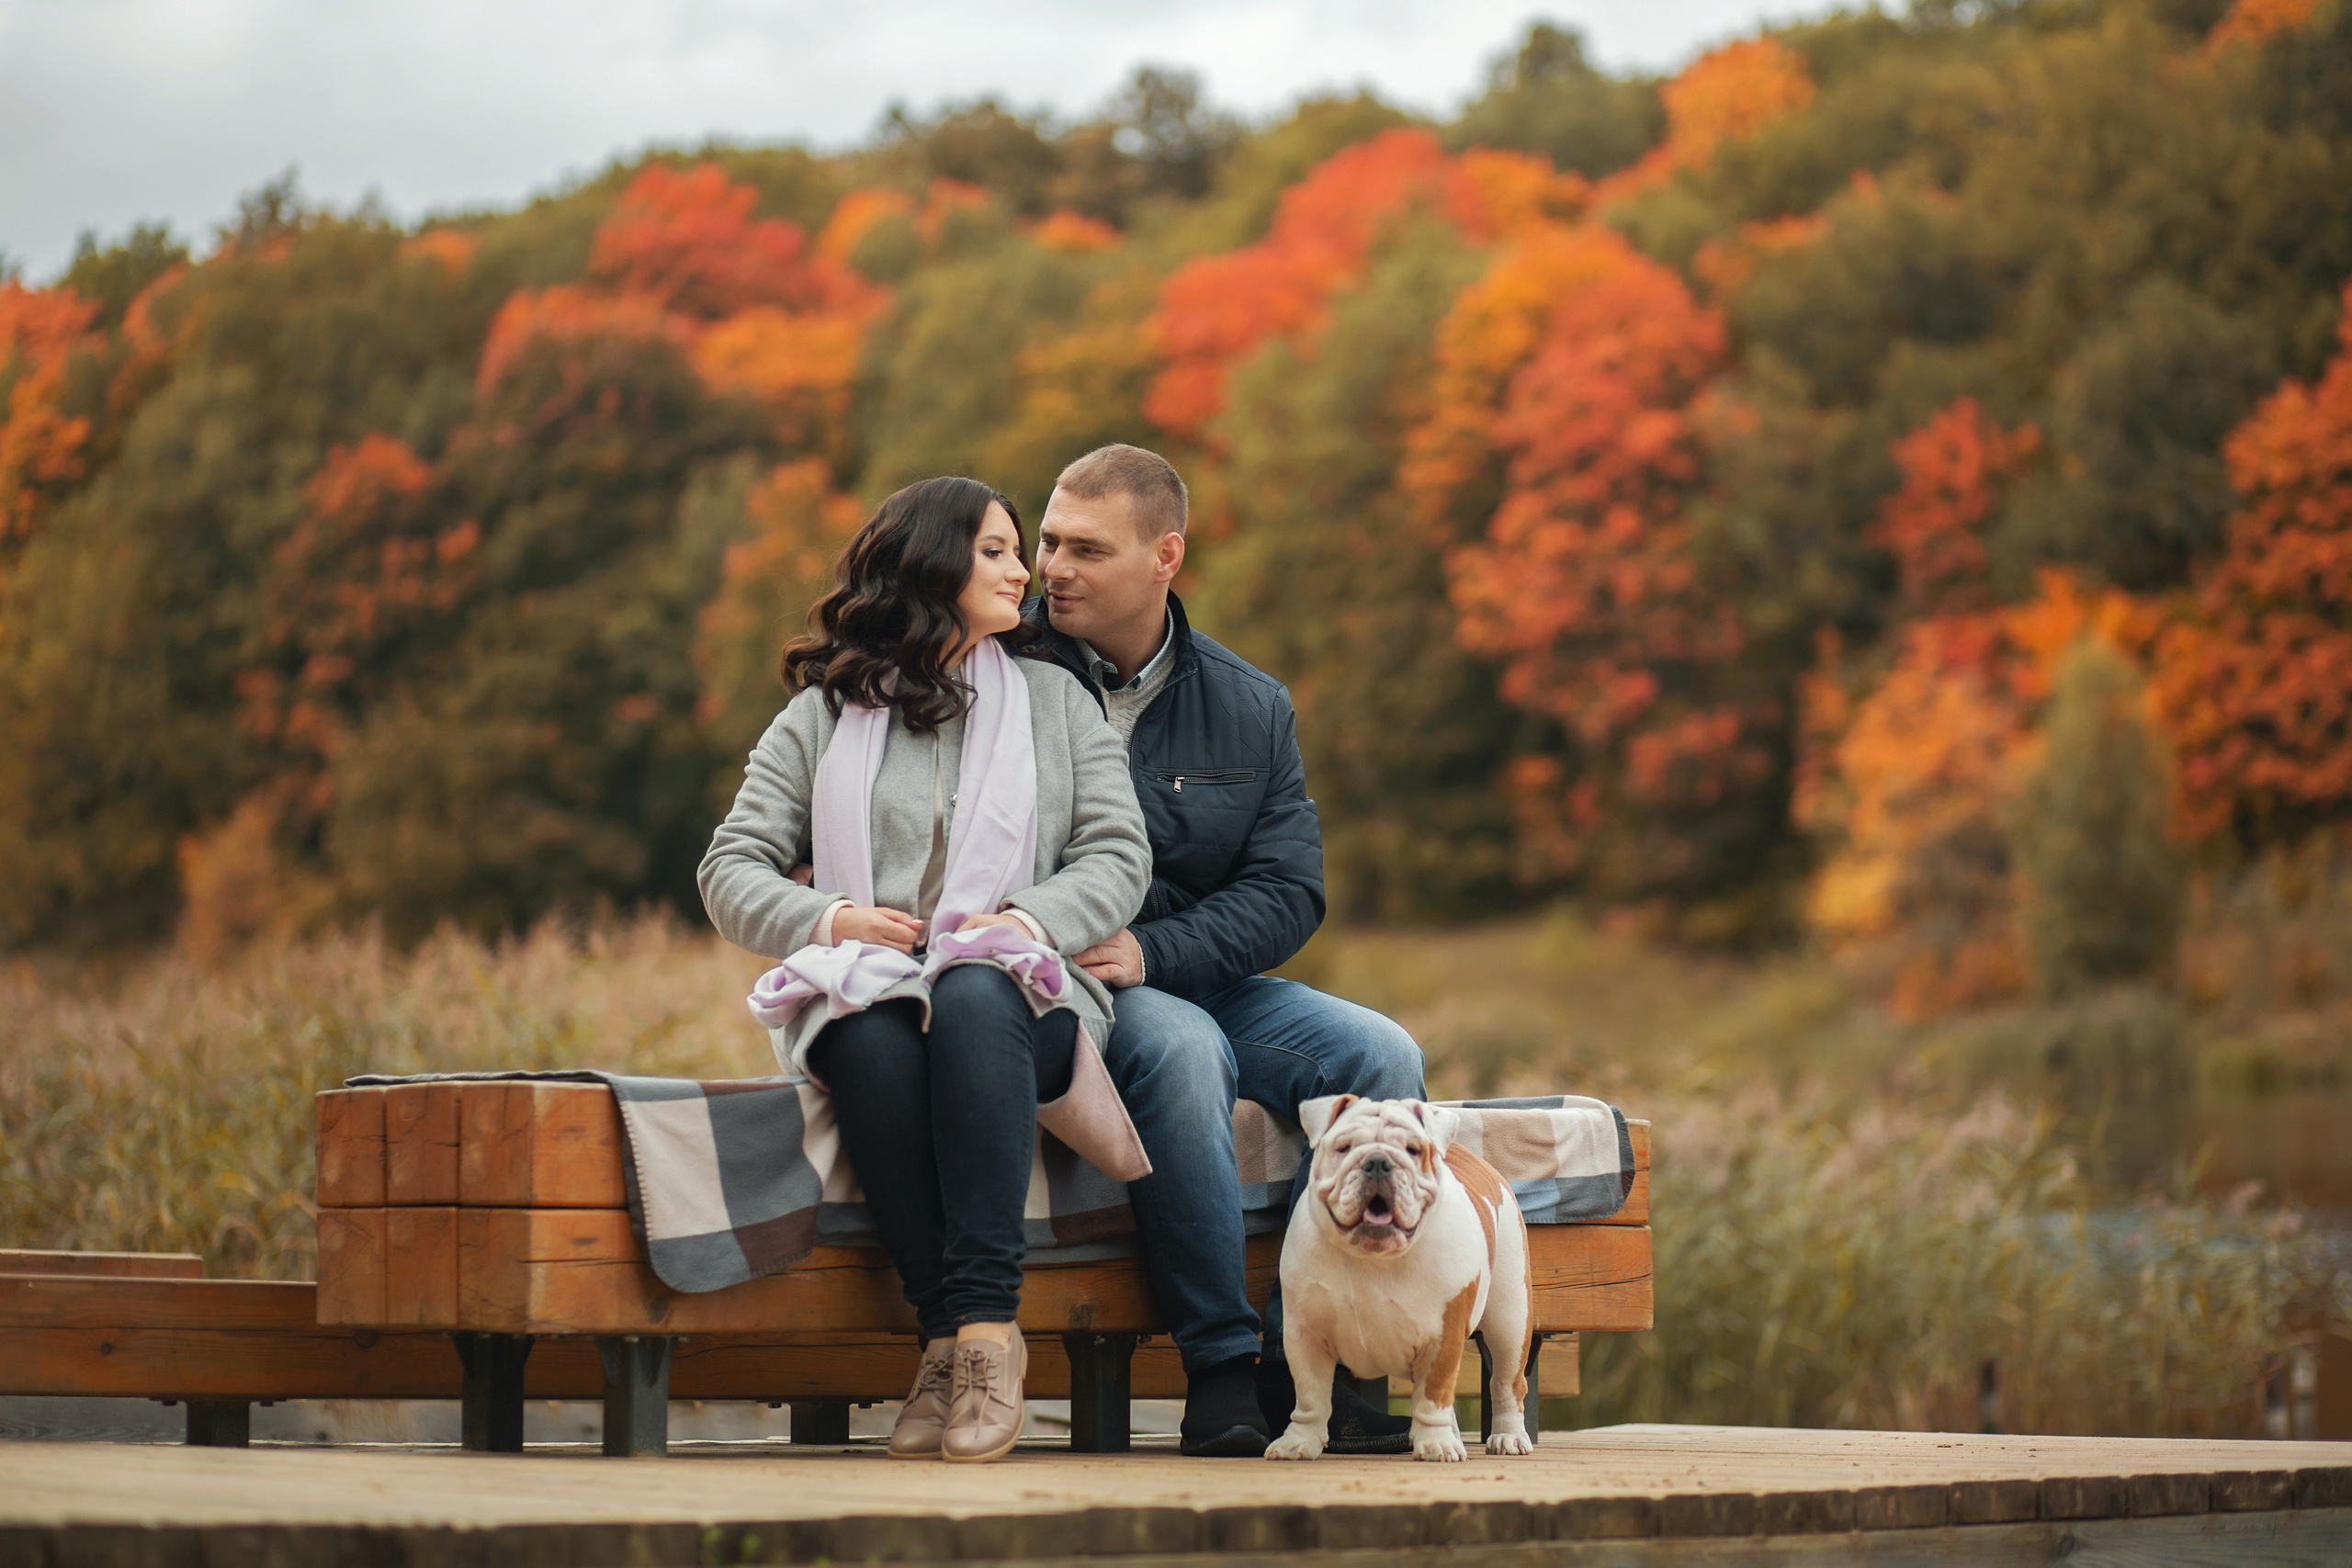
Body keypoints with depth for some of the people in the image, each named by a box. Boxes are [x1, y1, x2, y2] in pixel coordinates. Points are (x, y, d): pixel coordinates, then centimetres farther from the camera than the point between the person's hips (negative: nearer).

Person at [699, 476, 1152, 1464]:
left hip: (1021, 994, 0)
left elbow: (1119, 859, 9)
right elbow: (730, 870, 13)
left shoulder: (1057, 702, 20)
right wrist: (830, 919, -7)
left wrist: (1026, 920, -10)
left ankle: (985, 1324, -43)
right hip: (866, 994, 0)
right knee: (874, 1044, -38)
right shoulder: (822, 716, 17)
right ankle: (951, 1340, -36)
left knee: (973, 998, -38)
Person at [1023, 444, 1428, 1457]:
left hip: (1206, 981, 4)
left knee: (1381, 1057, -19)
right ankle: (1219, 1364, -28)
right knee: (1181, 1048, -36)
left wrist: (1150, 952, -15)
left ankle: (1299, 1365, -16)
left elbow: (1289, 891, 2)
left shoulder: (1251, 709, 9)